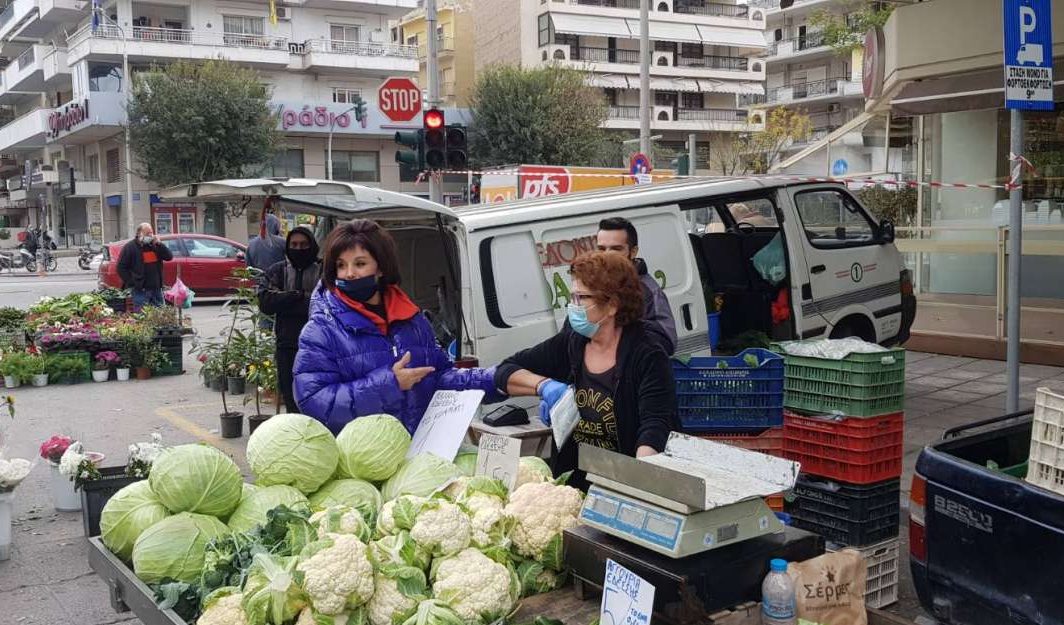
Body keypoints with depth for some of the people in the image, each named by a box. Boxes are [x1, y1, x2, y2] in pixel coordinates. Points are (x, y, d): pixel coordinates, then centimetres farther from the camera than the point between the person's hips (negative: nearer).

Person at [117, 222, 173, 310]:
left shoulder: (155, 245, 13)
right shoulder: (130, 247, -2)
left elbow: (169, 257, 5)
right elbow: (121, 267, -5)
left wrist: (159, 244, -8)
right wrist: (132, 283, -12)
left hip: (156, 288, 5)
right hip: (140, 290, -5)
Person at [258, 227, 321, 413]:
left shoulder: (323, 271, -1)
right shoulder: (277, 271, 10)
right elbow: (265, 302, -5)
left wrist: (285, 302, -13)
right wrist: (301, 296, -12)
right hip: (287, 345, 3)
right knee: (292, 401, 9)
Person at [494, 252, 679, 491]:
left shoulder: (648, 357, -8)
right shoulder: (569, 343, 8)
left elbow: (655, 428, -19)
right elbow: (505, 372, 13)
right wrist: (544, 385, -7)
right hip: (569, 485, 5)